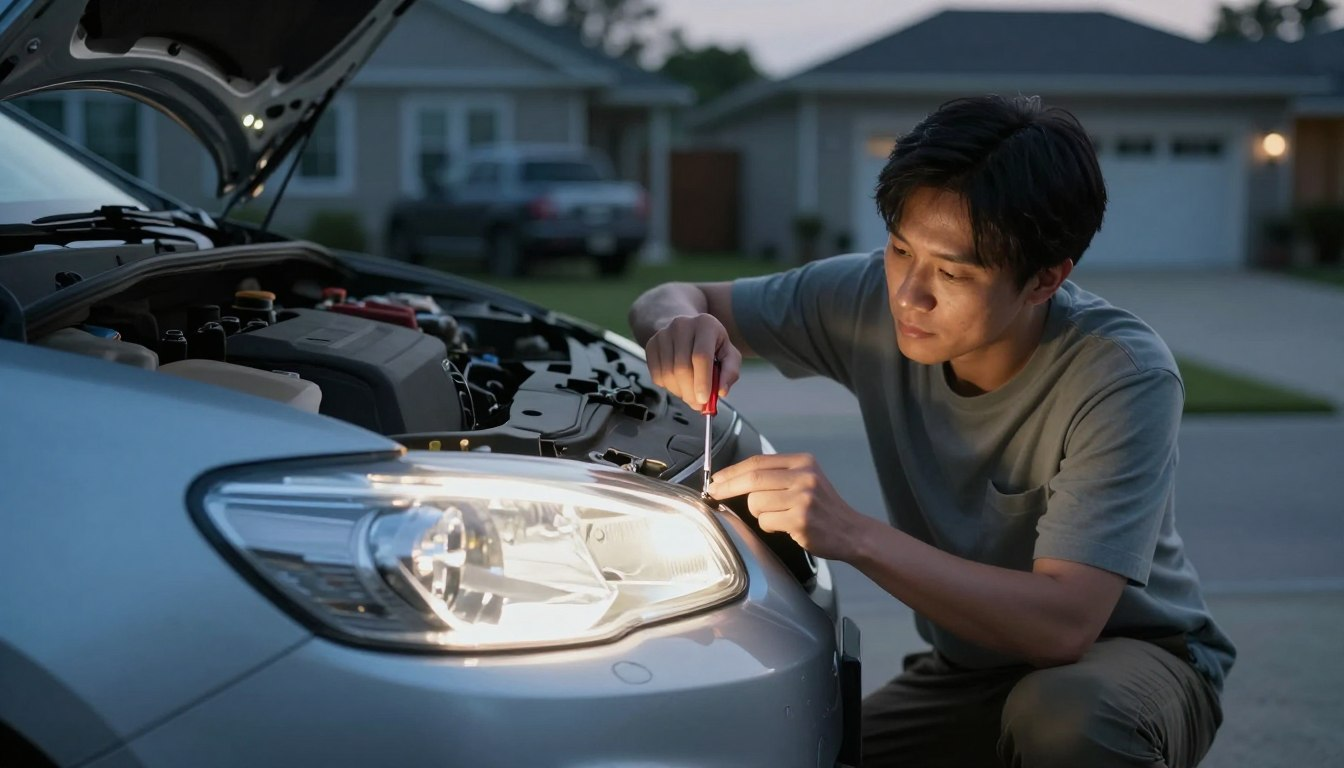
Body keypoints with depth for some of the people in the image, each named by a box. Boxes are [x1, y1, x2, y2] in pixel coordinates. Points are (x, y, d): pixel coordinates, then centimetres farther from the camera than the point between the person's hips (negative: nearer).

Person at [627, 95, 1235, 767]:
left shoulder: (1122, 377, -27)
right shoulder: (876, 300, -13)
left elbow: (1063, 624, -35)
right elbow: (669, 301, -2)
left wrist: (854, 536, -41)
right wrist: (678, 325, -27)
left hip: (1131, 657, -4)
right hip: (968, 668, 5)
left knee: (1060, 713, -38)